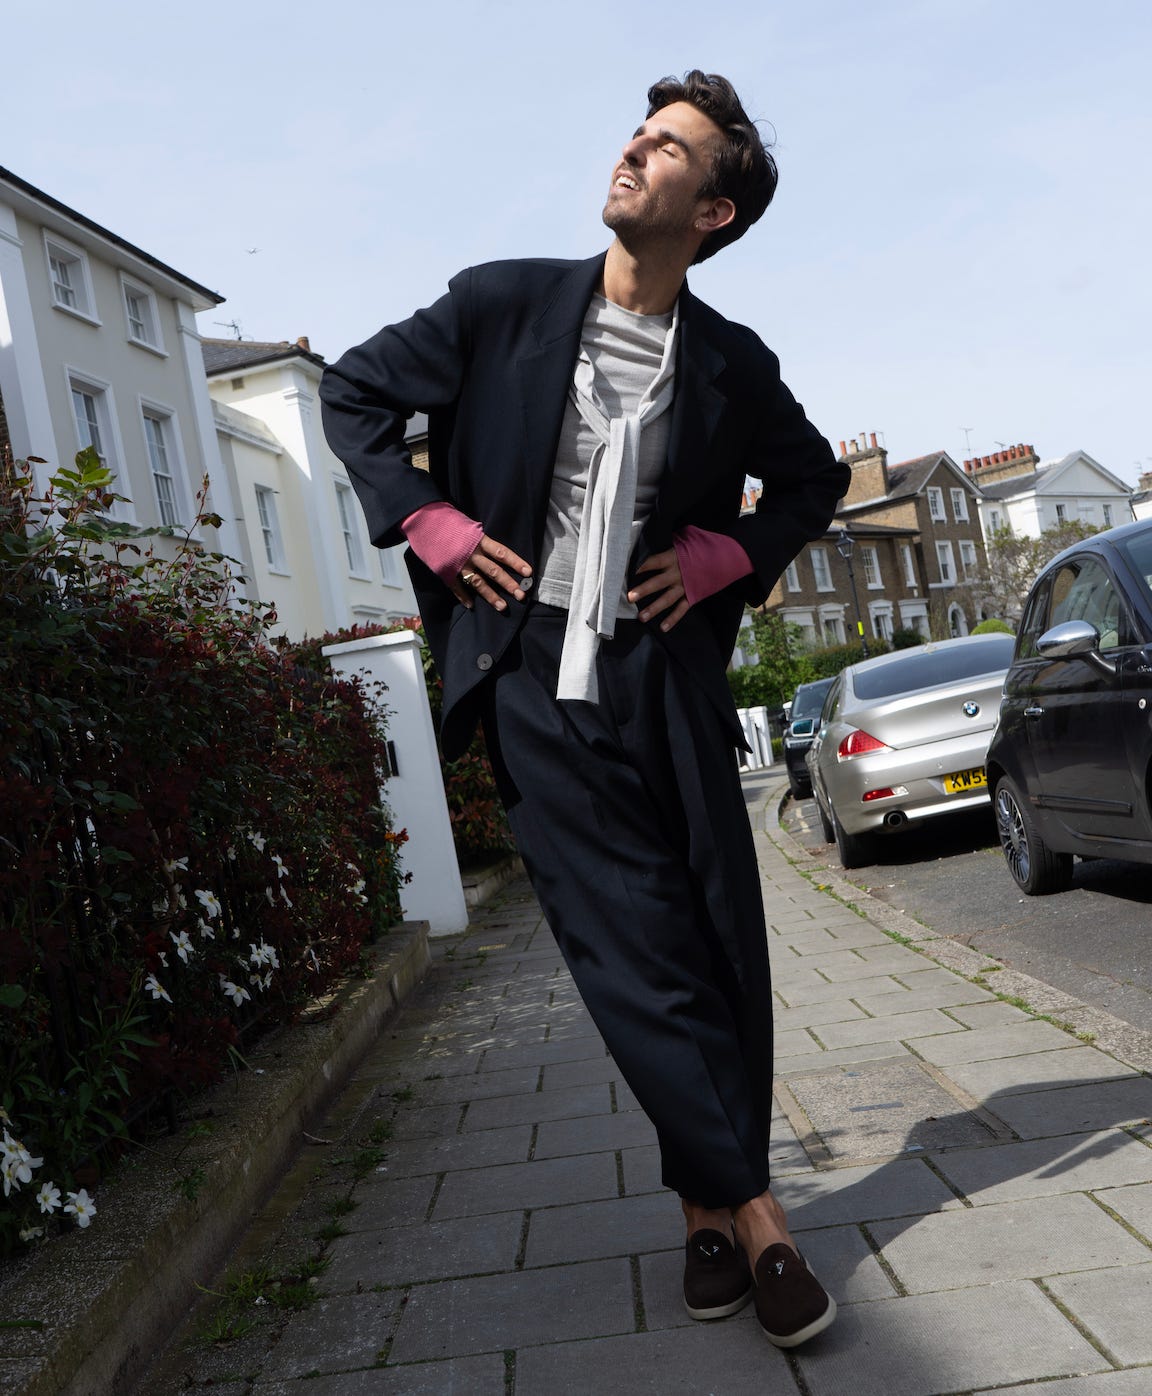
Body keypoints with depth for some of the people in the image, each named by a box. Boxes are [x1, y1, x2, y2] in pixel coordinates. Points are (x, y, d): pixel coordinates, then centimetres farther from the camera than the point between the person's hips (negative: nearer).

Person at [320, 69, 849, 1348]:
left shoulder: (734, 365, 5)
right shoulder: (502, 303, 2)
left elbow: (813, 477, 21)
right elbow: (355, 391, 10)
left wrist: (730, 554, 4)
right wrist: (429, 523, -1)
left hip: (667, 685, 3)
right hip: (536, 683, -2)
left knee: (723, 946, 4)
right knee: (638, 952, -4)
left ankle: (709, 1203, 24)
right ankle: (748, 1209, 11)